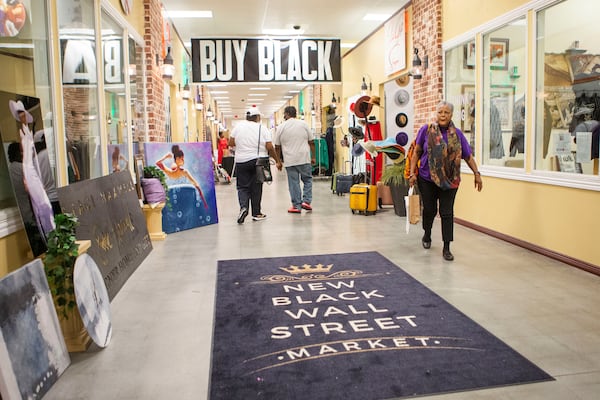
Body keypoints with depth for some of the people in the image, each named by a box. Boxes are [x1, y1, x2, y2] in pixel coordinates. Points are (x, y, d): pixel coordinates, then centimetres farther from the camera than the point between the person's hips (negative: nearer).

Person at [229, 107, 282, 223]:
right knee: (256, 188, 8)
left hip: (241, 161, 1)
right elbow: (270, 147, -7)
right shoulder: (262, 128, -3)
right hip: (258, 161, -1)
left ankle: (243, 207, -16)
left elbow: (231, 143, 4)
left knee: (242, 187, 8)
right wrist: (277, 161, 2)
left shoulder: (238, 126, 2)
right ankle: (256, 213, 14)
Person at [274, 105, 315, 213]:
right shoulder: (303, 124, 4)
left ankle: (296, 206, 6)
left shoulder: (281, 127, 2)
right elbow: (311, 142, 4)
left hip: (289, 161, 0)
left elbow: (277, 146, 4)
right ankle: (306, 201, 4)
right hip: (304, 159, 1)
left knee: (293, 183, 4)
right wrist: (313, 157, 10)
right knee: (307, 179, 14)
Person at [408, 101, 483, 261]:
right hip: (427, 179, 0)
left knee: (447, 213, 0)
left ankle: (446, 248, 9)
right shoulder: (426, 130, -2)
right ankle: (427, 235, 39)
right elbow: (417, 152, 3)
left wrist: (477, 174, 0)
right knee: (429, 209, 9)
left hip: (449, 180, 1)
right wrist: (412, 173, -3)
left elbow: (468, 156, 7)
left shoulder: (457, 134, 2)